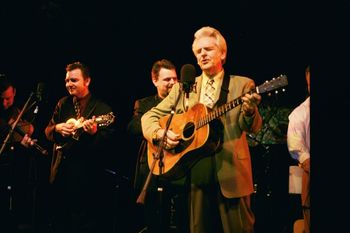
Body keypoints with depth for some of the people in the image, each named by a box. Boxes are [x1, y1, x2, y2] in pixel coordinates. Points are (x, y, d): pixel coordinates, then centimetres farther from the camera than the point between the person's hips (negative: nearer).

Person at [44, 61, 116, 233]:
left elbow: (108, 141, -13)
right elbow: (47, 131, 14)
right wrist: (57, 128, -7)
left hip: (87, 174, -6)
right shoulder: (63, 104, 11)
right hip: (61, 171, 6)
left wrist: (94, 132, -33)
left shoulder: (102, 109, -8)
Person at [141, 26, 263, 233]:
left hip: (230, 172, -3)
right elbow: (149, 117, 14)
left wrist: (250, 111, -26)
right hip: (194, 173, 3)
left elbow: (252, 128, -4)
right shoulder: (183, 88, 13)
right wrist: (161, 134, -7)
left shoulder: (242, 85, 5)